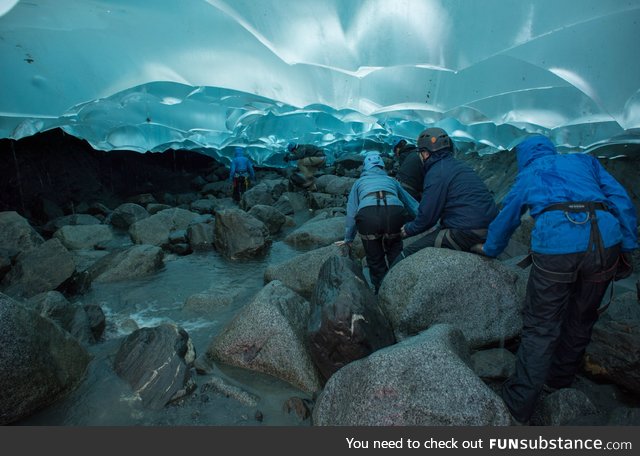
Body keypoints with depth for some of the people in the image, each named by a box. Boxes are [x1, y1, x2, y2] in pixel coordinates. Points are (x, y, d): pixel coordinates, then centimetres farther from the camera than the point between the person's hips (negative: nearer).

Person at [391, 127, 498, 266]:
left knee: (409, 254, -7)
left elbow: (427, 215, -9)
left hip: (466, 234, -9)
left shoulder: (436, 174, -11)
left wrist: (409, 229, 9)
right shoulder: (458, 165, 18)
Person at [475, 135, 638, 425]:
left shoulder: (525, 176, 25)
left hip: (554, 246, -3)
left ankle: (518, 406, 13)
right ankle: (559, 380, 41)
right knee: (580, 319, 22)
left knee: (540, 327, 6)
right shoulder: (584, 161, 28)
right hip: (606, 240, 3)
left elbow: (505, 219, 34)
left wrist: (489, 249, 50)